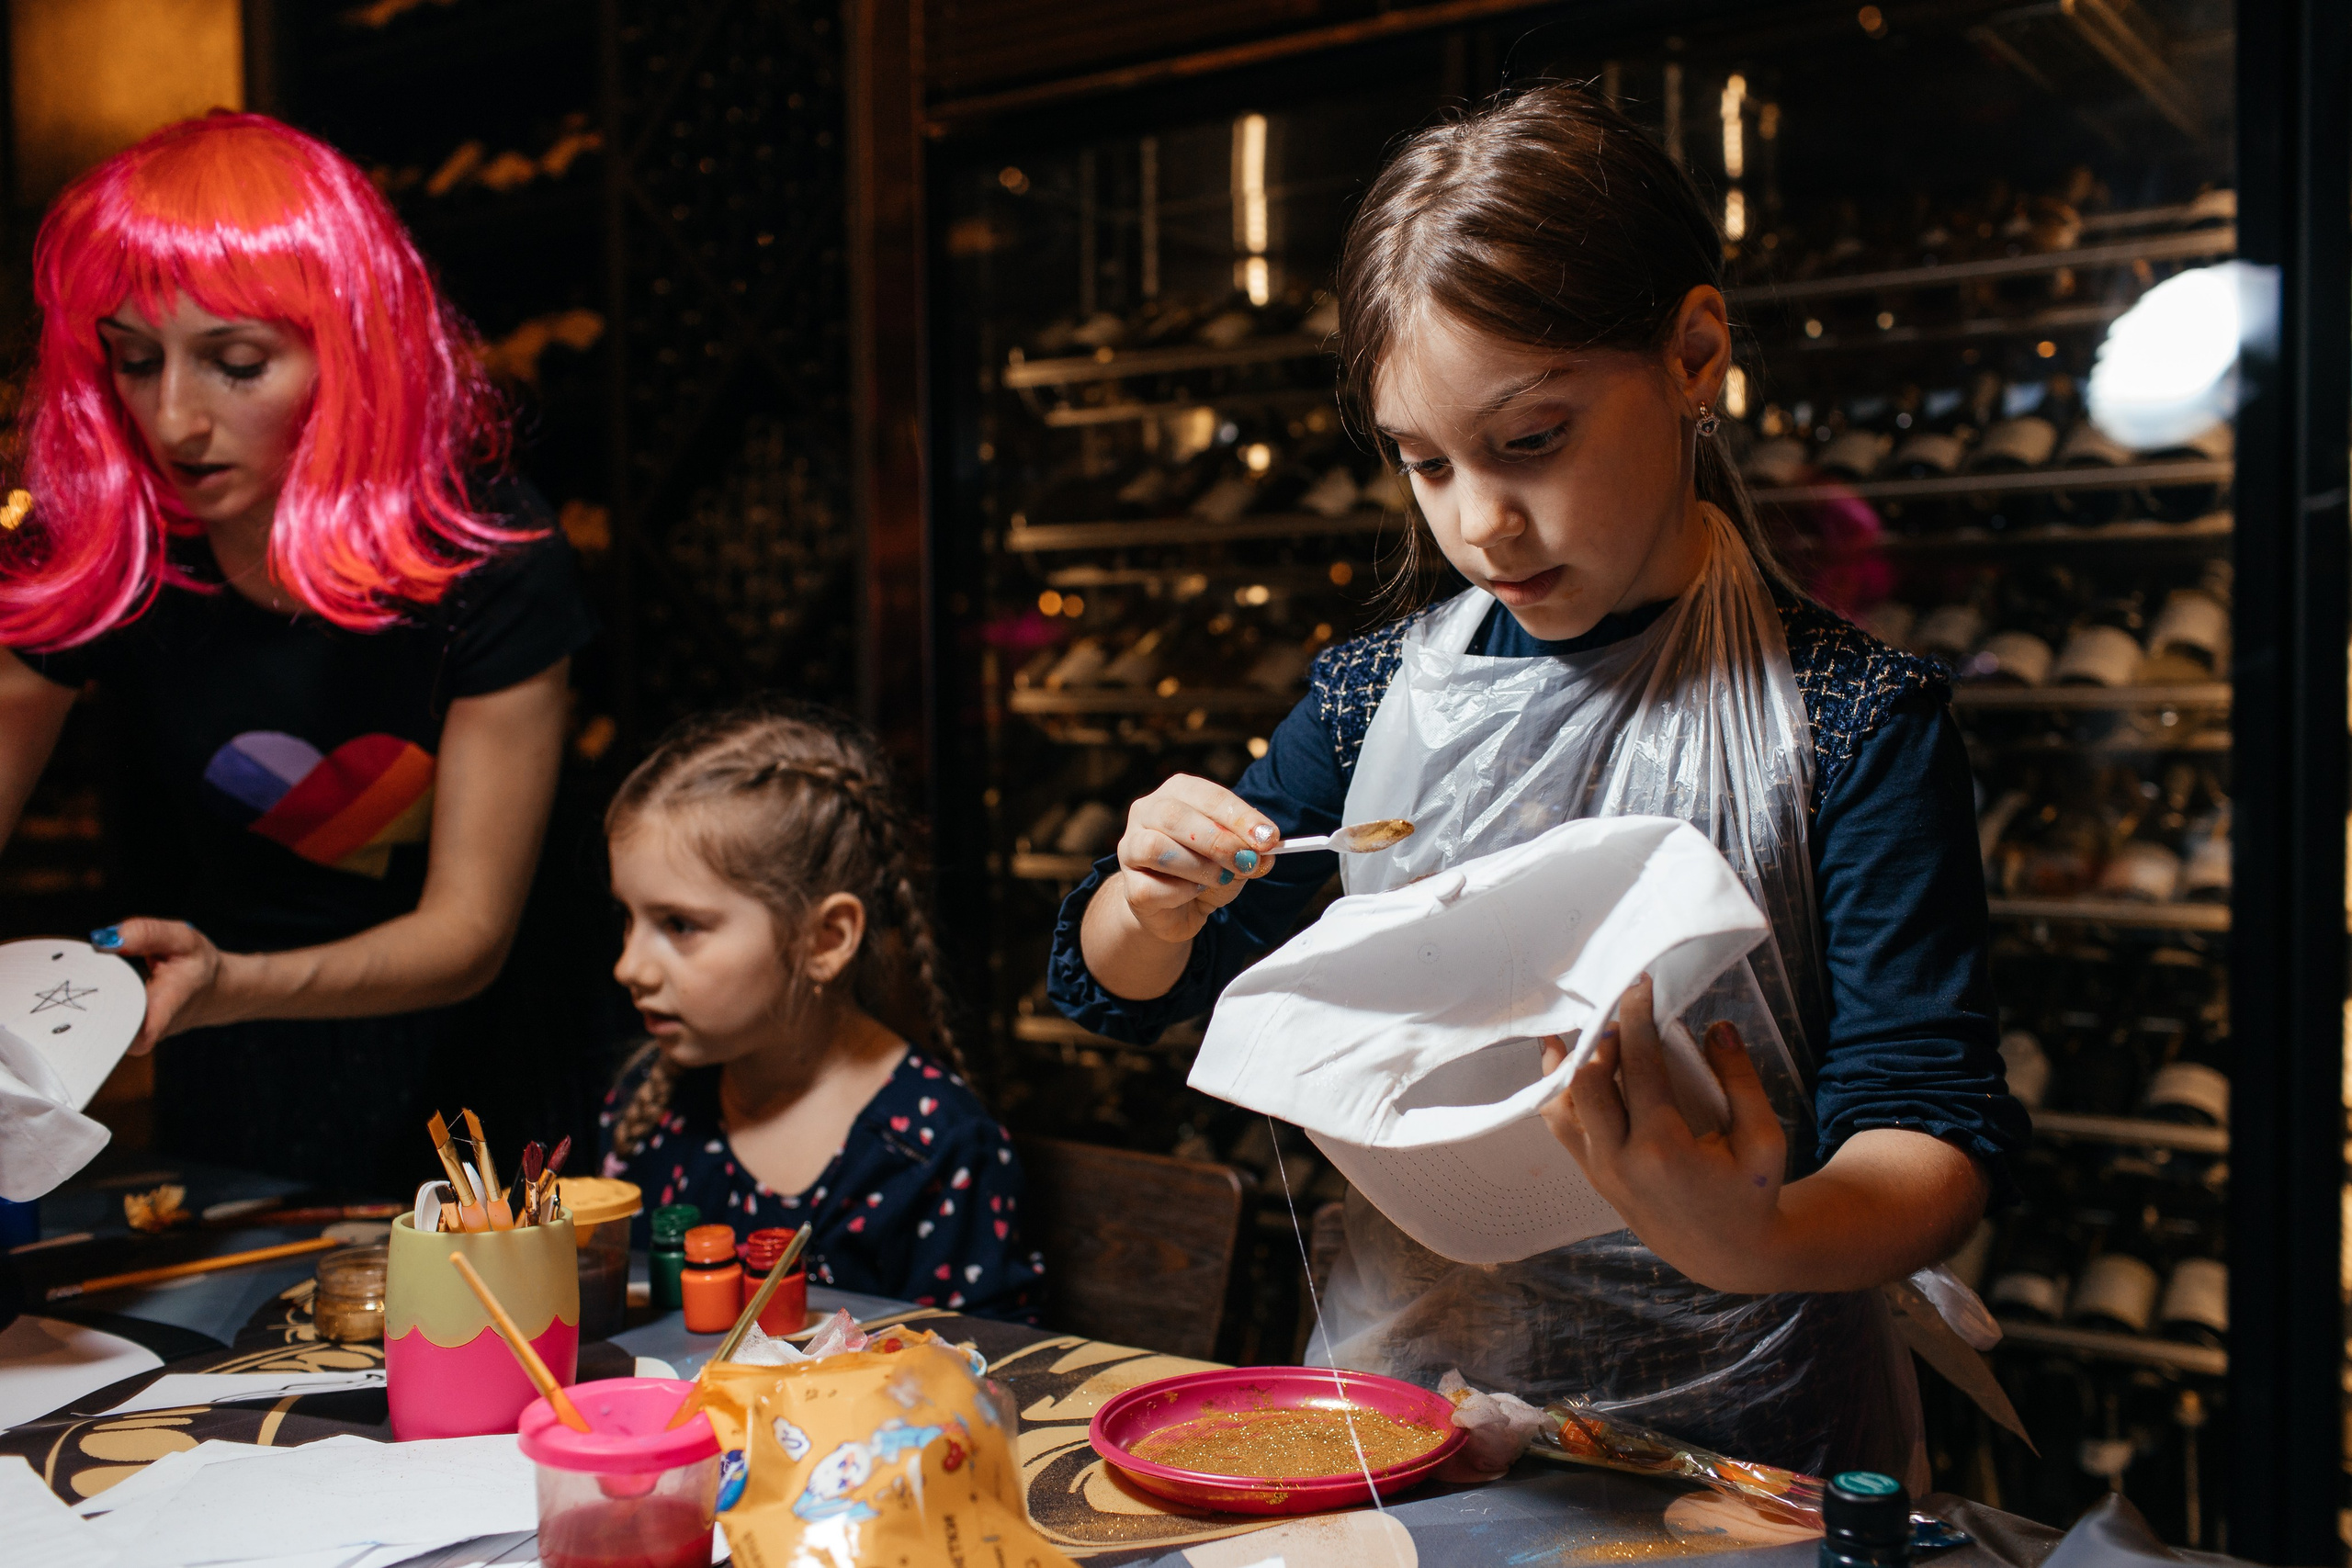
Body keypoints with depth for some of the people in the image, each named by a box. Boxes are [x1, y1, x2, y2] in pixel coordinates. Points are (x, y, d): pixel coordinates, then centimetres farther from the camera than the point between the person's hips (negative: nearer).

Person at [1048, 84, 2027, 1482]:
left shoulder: (1855, 721, -7)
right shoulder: (1374, 697, 4)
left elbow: (1930, 1125, -10)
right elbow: (1121, 989, 12)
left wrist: (1761, 1236, -31)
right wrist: (1158, 902, -10)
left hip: (1736, 1427, -3)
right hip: (1401, 1387, 3)